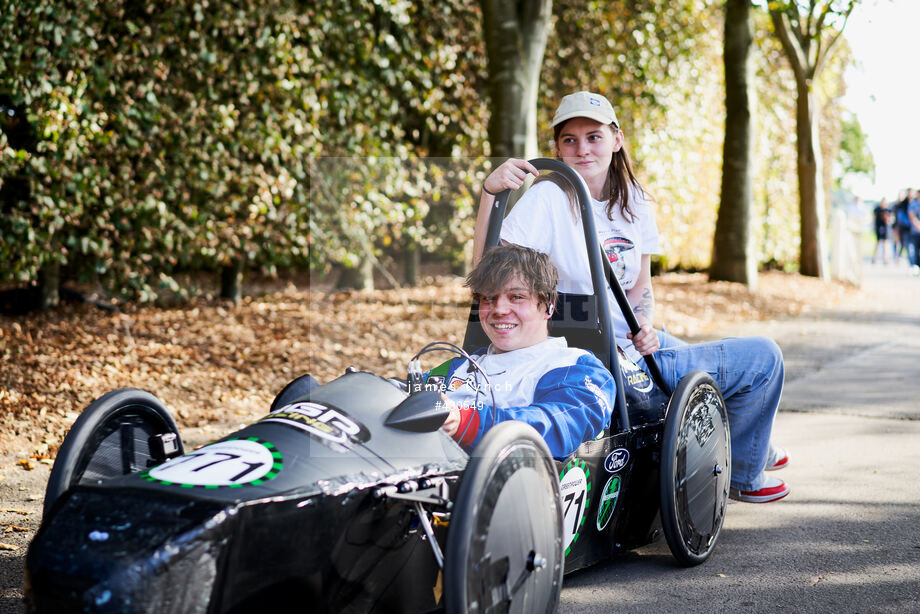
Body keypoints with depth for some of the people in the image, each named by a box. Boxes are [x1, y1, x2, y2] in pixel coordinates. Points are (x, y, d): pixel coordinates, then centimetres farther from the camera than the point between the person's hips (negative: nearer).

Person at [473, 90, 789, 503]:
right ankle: (743, 475, 23)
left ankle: (751, 448, 61)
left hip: (635, 344, 7)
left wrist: (645, 326, -9)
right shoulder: (547, 198, -18)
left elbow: (640, 286, 11)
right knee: (762, 357, -1)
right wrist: (489, 191, -36)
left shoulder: (633, 203, 3)